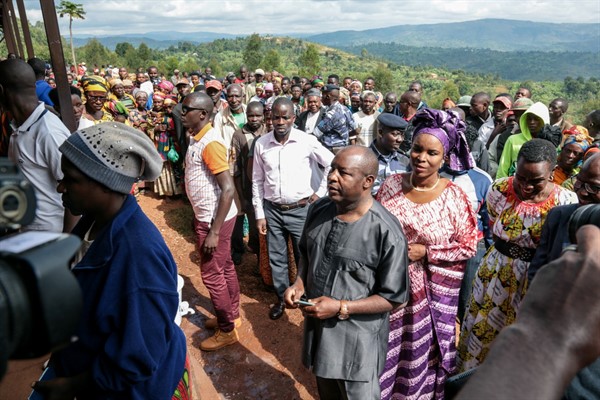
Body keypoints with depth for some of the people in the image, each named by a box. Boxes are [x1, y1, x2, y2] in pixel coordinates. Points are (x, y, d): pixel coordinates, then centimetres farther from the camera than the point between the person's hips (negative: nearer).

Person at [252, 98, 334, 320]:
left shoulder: (307, 141, -10)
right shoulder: (261, 143, -3)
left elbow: (332, 165, 0)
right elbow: (257, 181, 3)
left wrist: (319, 193, -1)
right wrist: (259, 214, 3)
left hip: (301, 209, -2)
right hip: (272, 210, 2)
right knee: (276, 258, 14)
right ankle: (282, 298, 35)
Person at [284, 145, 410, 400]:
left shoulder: (387, 233, -25)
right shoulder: (318, 209, -7)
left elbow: (395, 298, -18)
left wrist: (341, 308, -23)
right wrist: (299, 283, -7)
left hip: (357, 339, -5)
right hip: (317, 325, 6)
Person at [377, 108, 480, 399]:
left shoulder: (453, 197, -12)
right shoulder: (391, 184, -4)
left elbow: (468, 246, -7)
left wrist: (425, 252, -15)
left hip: (431, 290, -2)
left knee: (422, 347, 16)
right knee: (386, 344, 17)